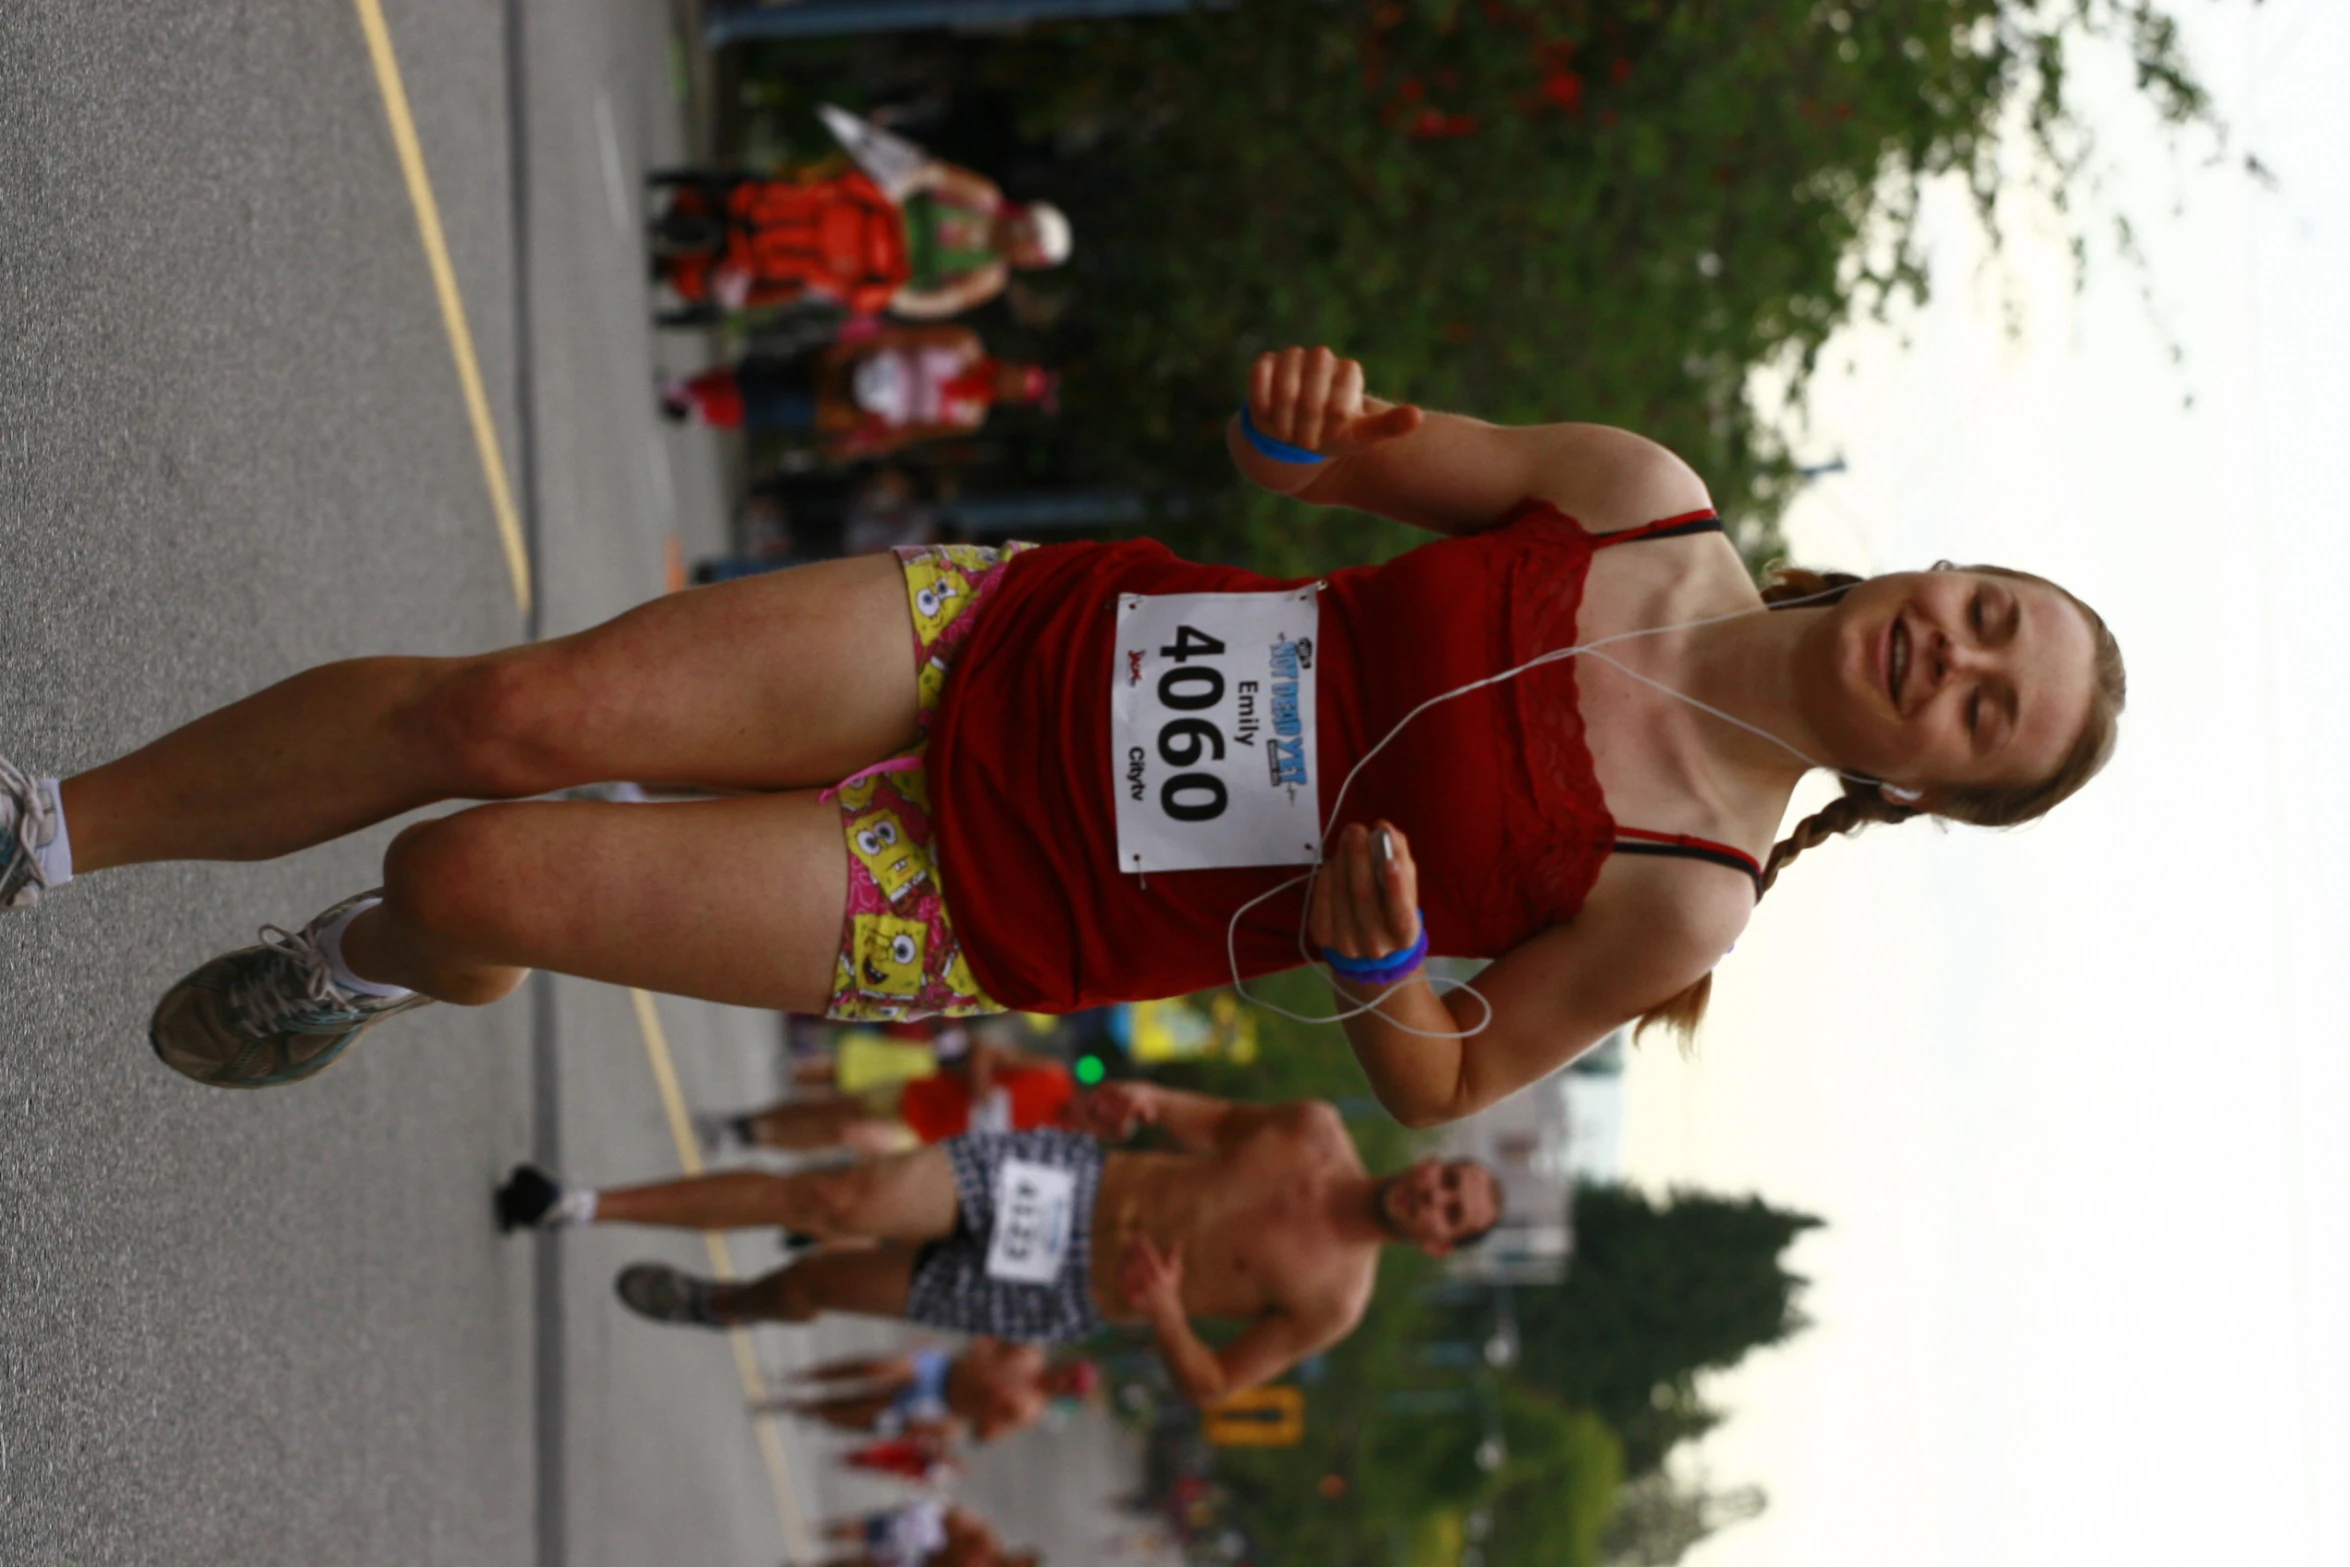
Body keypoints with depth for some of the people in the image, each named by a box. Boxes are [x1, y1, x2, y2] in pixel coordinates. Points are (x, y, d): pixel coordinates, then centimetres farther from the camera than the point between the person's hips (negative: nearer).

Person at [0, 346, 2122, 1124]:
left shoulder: (1684, 900, -13)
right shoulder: (1645, 503, -4)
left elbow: (1445, 1086, -3)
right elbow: (1336, 467, 6)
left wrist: (1378, 962, -27)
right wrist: (1310, 421, -20)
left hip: (990, 914, -3)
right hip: (1023, 633, 3)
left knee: (468, 878, -13)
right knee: (506, 711, -10)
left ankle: (394, 968, 26)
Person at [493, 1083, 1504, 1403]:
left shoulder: (1336, 1299, -13)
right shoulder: (1317, 1133, -1)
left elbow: (1212, 1386, -9)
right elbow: (1201, 1123, 14)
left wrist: (1162, 1315, -28)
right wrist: (1143, 1101, -9)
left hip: (1055, 1293, -2)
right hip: (1062, 1178, 2)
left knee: (816, 1284, -2)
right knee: (839, 1202, -16)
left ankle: (719, 1306, 34)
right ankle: (591, 1205, -2)